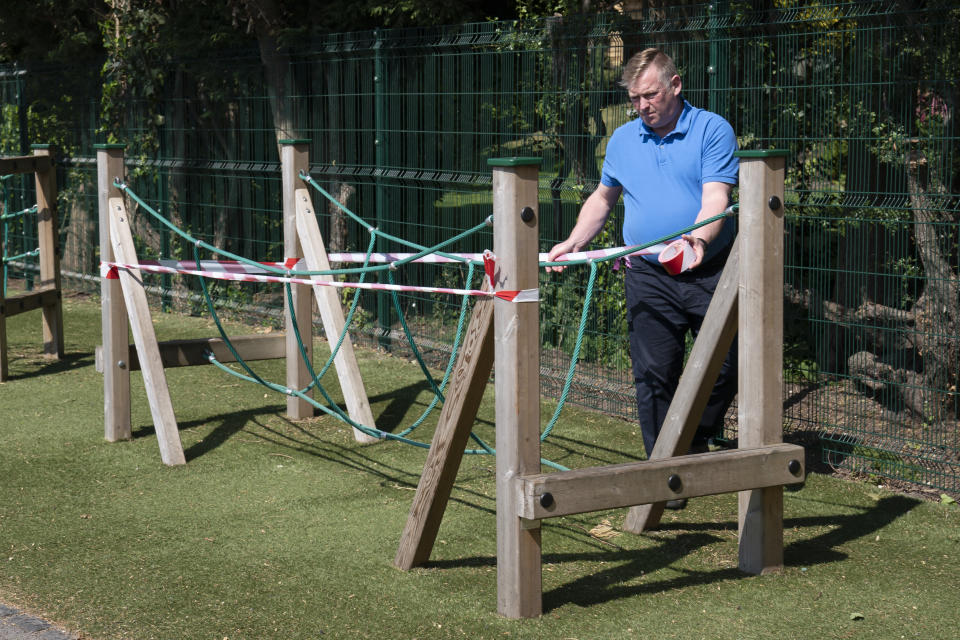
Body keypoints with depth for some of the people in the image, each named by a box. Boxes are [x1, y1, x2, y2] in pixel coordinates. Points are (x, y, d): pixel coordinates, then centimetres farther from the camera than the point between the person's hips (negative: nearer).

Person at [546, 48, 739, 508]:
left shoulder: (712, 131, -3)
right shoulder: (623, 139, 12)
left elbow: (716, 198, -15)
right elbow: (602, 199, 25)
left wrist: (699, 237, -35)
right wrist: (573, 243, 12)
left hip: (710, 273, -3)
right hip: (648, 279, 3)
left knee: (723, 367, 2)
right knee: (654, 375, 0)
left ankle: (696, 445, 27)